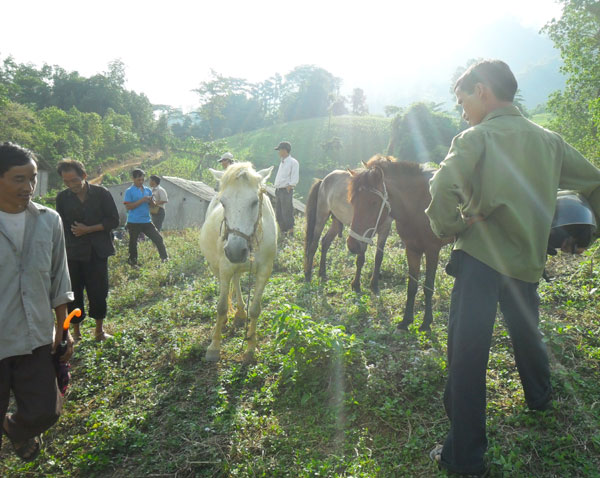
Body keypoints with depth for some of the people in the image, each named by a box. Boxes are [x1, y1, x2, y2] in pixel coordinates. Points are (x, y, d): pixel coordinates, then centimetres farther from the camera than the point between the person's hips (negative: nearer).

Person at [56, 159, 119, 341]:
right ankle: (76, 331, 21)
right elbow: (61, 227, 8)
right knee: (74, 294, 5)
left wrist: (88, 229, -12)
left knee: (98, 292, 2)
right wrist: (61, 252, 2)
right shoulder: (62, 197, 3)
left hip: (97, 252, -1)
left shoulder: (101, 193, -2)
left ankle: (99, 330, 20)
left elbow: (113, 221, -2)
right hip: (72, 254, 1)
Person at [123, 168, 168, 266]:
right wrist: (141, 201, -19)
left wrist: (150, 201, -10)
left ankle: (165, 258, 7)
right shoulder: (129, 191, -6)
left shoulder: (148, 190, 9)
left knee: (158, 238, -2)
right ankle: (133, 262, 23)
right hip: (134, 222, -4)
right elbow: (128, 207, -13)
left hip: (146, 221, 4)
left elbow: (152, 205, 14)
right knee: (133, 242, 7)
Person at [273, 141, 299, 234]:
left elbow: (294, 179, -12)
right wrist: (275, 185, 12)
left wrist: (289, 187, -18)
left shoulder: (293, 162, -6)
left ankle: (291, 233, -2)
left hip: (286, 191, -9)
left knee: (287, 213, -8)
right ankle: (283, 232, 19)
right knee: (278, 214, 10)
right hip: (278, 190, 9)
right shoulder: (282, 162, 19)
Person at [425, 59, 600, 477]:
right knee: (527, 333, 29)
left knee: (467, 353, -2)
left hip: (479, 259, -6)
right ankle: (540, 398, 54)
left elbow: (444, 187, -26)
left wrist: (448, 227, -9)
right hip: (528, 261, 7)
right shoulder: (549, 140, 9)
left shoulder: (475, 138, -9)